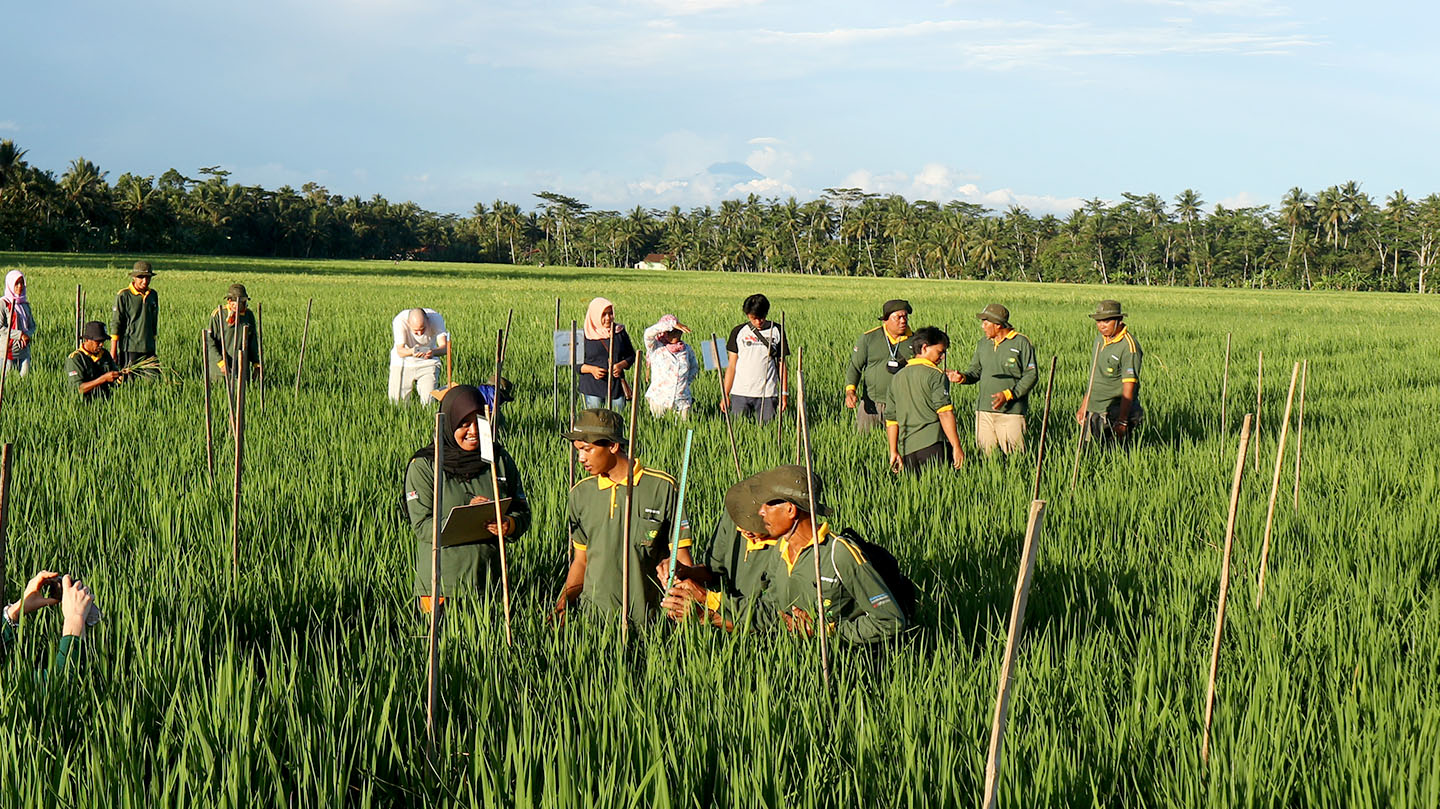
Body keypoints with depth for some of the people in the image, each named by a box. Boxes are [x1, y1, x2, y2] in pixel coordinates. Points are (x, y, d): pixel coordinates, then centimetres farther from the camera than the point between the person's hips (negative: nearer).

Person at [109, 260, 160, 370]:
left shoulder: (153, 295, 11)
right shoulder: (123, 296, -7)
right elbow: (115, 324, -6)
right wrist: (113, 351, -8)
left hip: (148, 349, 5)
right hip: (129, 348, -5)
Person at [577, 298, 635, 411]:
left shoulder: (620, 332, 6)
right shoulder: (585, 336, -2)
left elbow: (631, 355, 13)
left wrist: (621, 365, -8)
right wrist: (592, 369, -15)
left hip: (616, 386, 2)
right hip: (592, 388, -2)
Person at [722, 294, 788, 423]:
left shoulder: (776, 331, 6)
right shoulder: (738, 332, 6)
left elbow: (781, 364, 8)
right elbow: (732, 365, 7)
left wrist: (783, 393, 2)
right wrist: (725, 394, 3)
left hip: (768, 394, 0)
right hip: (740, 393, 0)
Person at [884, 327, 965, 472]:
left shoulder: (897, 378, 18)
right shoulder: (935, 375, -3)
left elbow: (891, 418, 19)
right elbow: (945, 413, -12)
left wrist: (894, 452, 22)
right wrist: (956, 446, -12)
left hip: (906, 447, 6)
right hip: (933, 443, -6)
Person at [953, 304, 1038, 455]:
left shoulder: (1021, 343, -3)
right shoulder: (983, 343, 14)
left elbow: (1031, 375, -6)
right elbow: (976, 369, 19)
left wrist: (1008, 394, -16)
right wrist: (964, 377, -4)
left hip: (1011, 410, -5)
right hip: (984, 410, 5)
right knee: (985, 453, 3)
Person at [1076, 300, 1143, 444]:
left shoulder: (1128, 346, -15)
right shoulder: (1099, 340, 11)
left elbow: (1129, 388, -19)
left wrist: (1122, 421, -23)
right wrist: (1083, 407, 18)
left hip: (1114, 415, -8)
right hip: (1093, 413, 8)